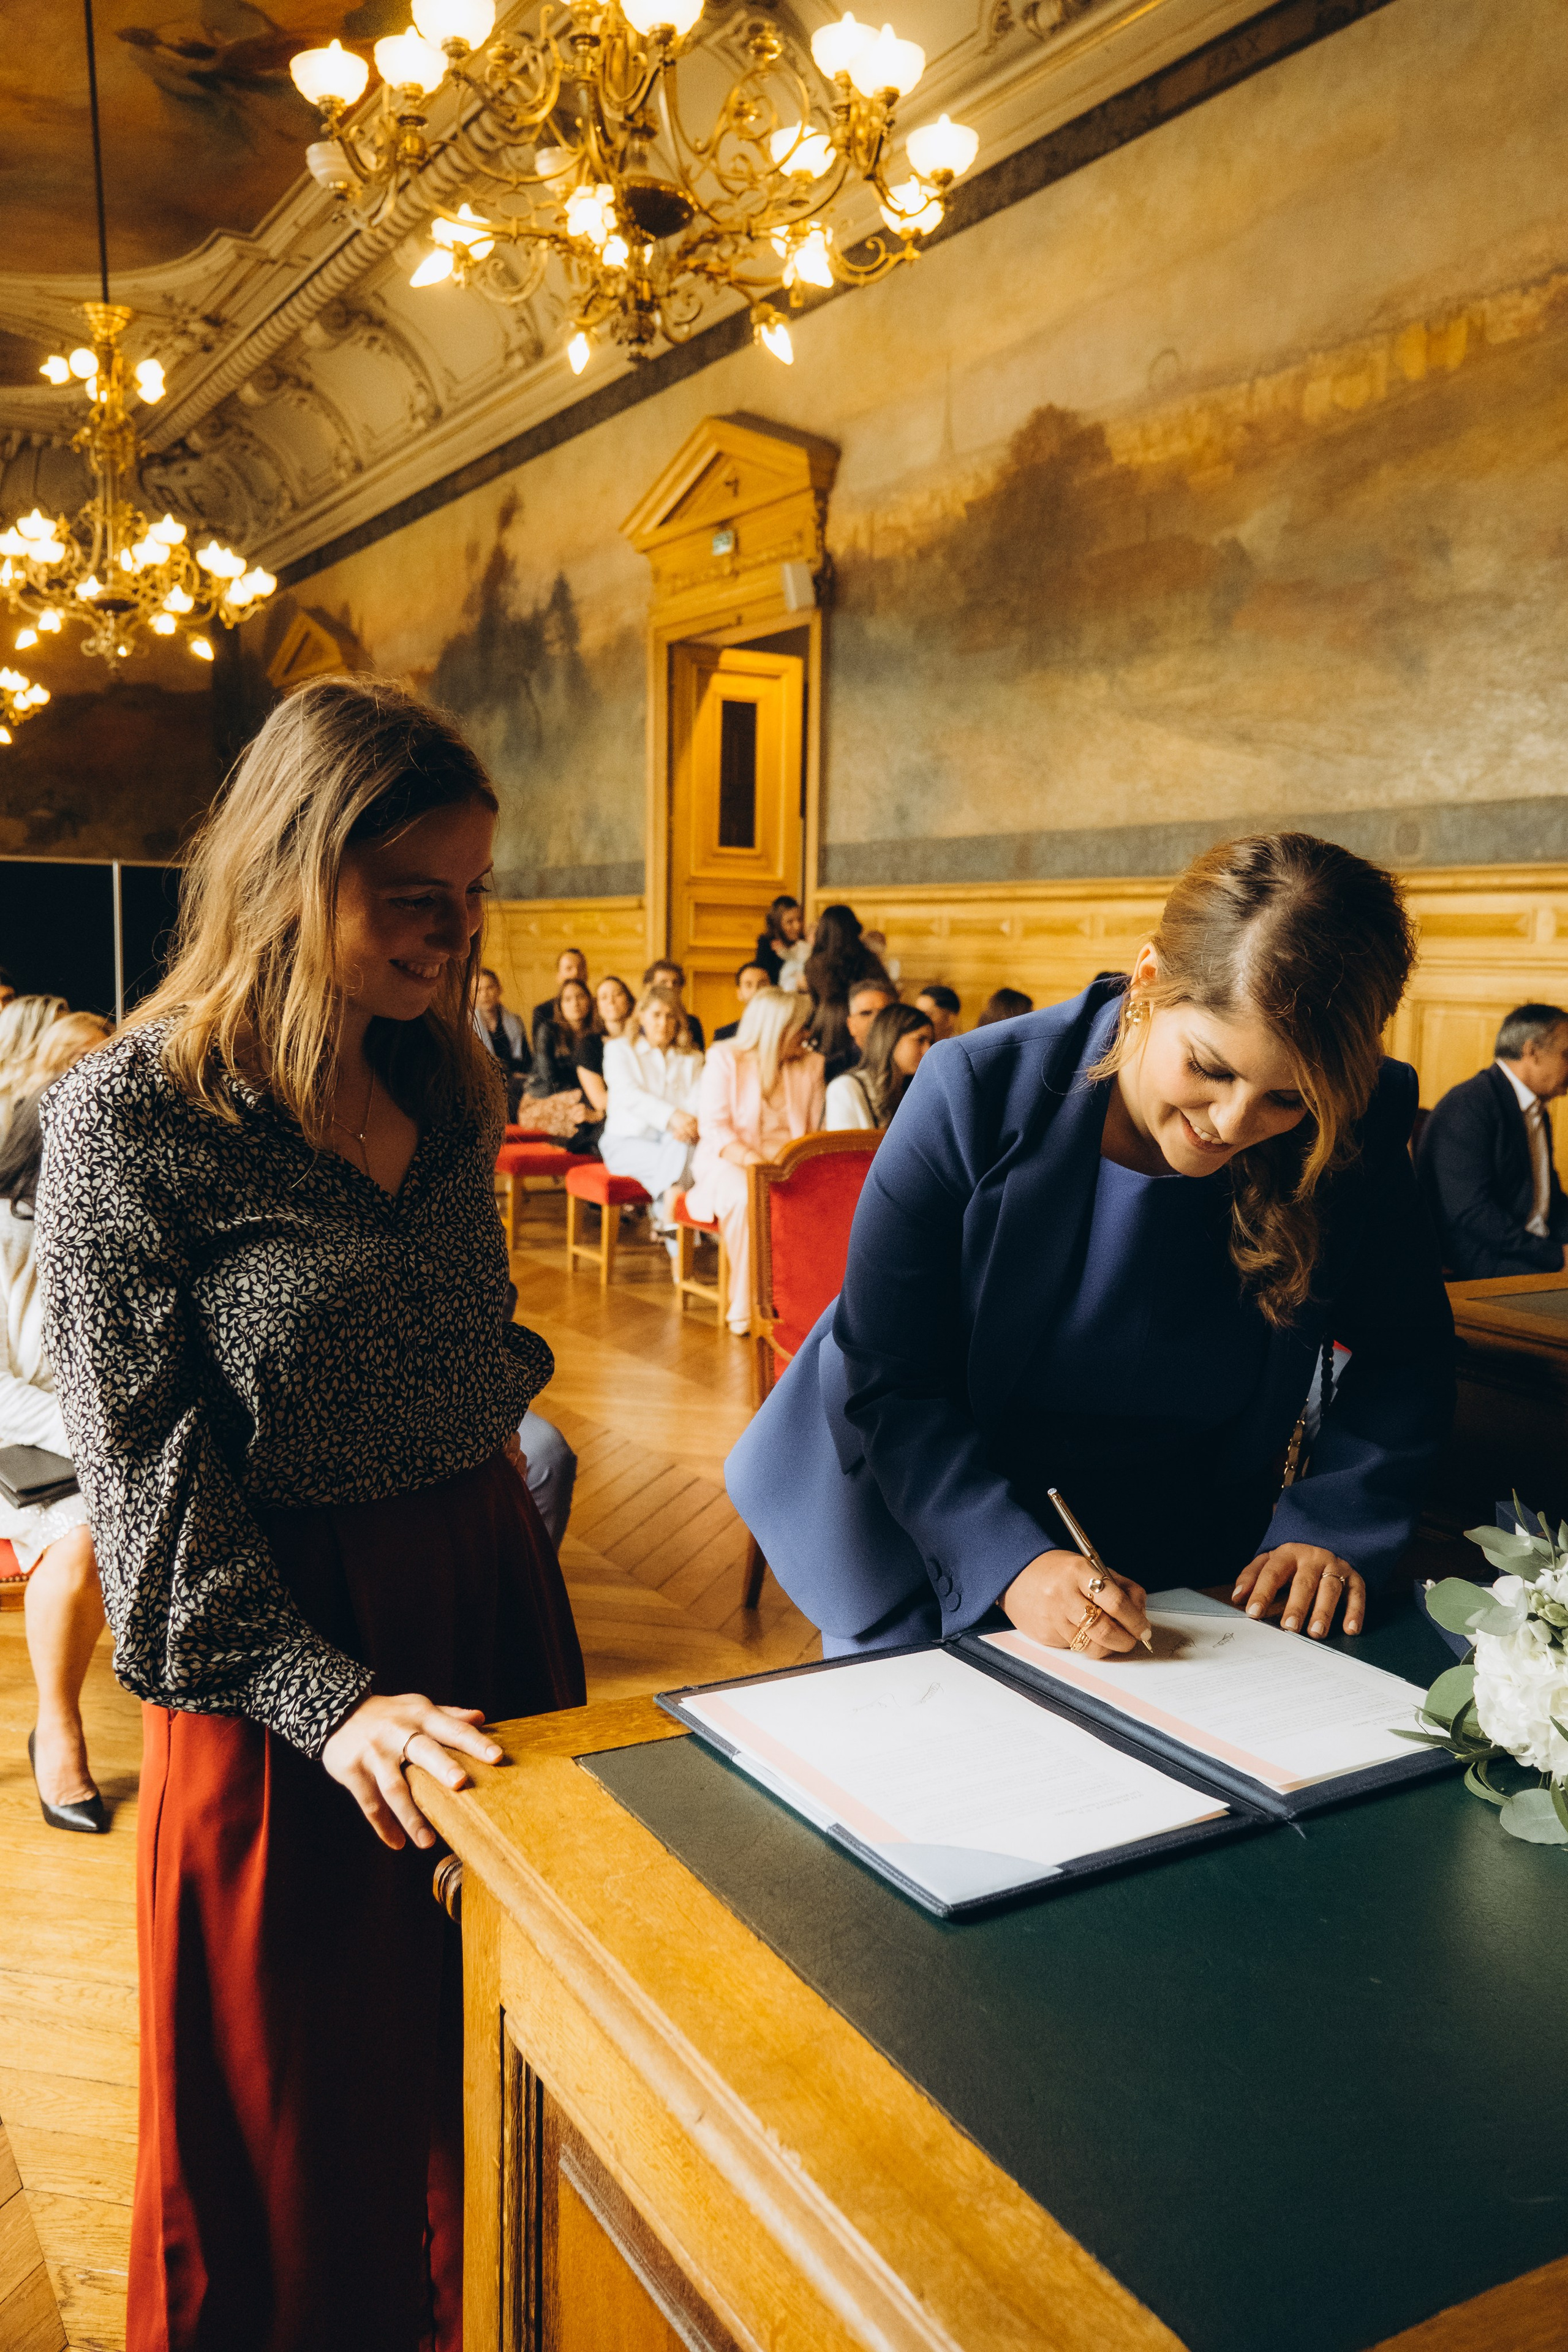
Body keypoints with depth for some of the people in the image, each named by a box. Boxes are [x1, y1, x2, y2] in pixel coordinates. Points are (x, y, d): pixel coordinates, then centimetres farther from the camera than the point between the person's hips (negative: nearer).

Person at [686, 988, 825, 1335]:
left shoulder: (811, 1065, 13)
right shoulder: (725, 1059, 0)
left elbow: (817, 1131, 10)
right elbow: (713, 1125, -9)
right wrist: (751, 1159, -26)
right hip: (729, 1161, -3)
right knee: (747, 1198, -39)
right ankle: (745, 1307, -25)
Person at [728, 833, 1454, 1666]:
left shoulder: (1353, 1136, -13)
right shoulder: (977, 1096, -21)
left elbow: (1406, 1355, 1)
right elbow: (886, 1380, -18)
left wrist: (1330, 1528, -15)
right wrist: (1011, 1563, -31)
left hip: (1184, 1566, 1)